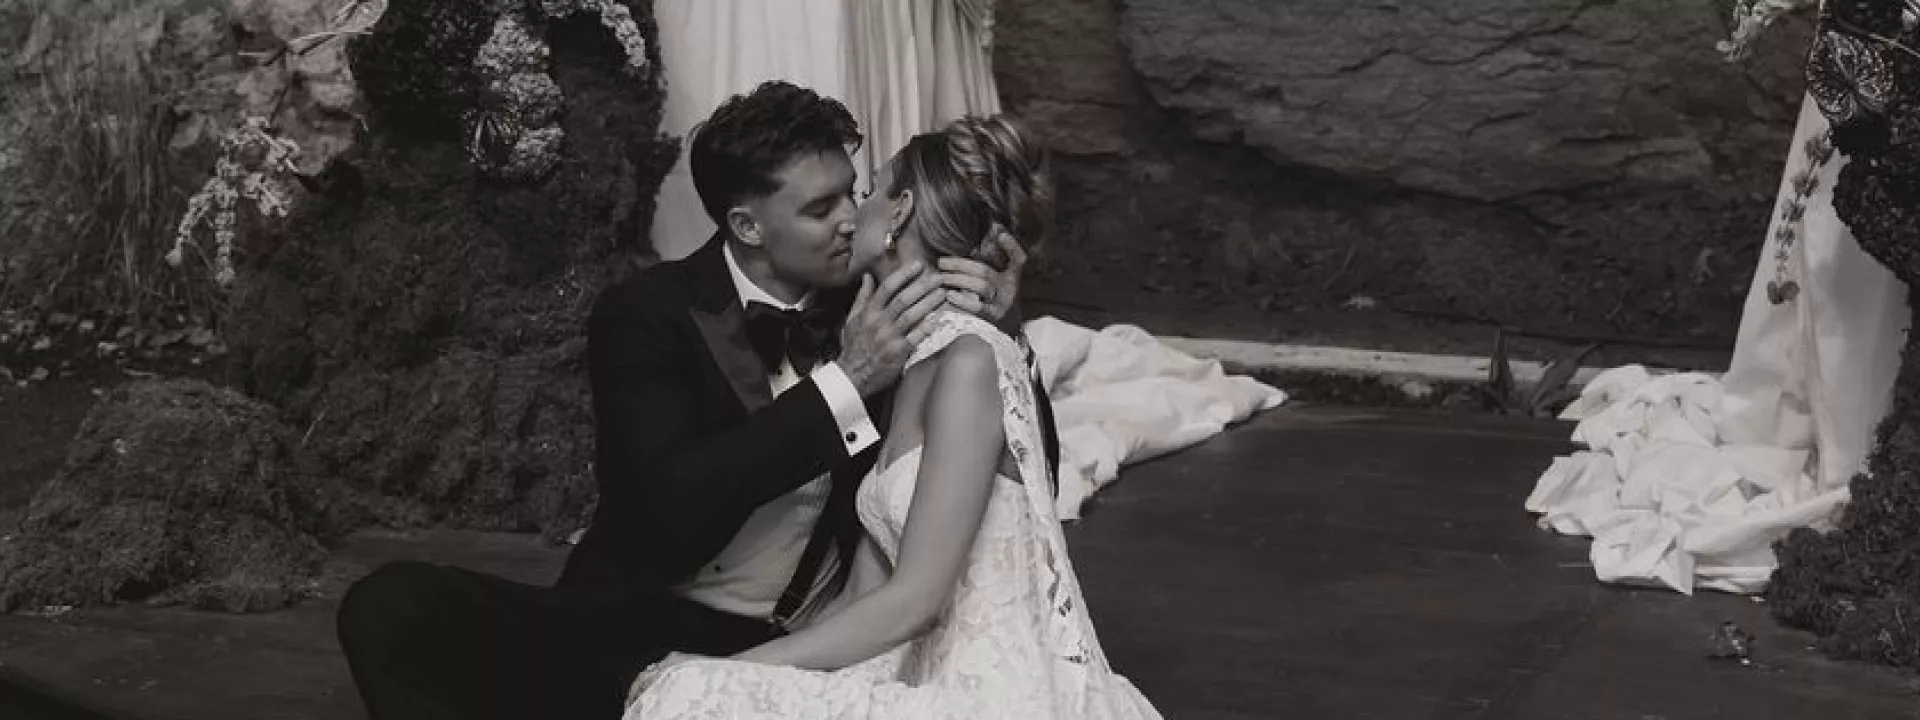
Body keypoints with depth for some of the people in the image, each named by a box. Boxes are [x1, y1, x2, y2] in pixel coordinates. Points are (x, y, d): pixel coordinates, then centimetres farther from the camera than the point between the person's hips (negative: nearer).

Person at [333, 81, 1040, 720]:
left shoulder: (863, 299, 4)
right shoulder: (647, 316, -4)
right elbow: (674, 509, -20)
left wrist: (997, 326, -9)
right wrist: (843, 383, -23)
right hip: (644, 633, -1)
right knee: (392, 605, -21)